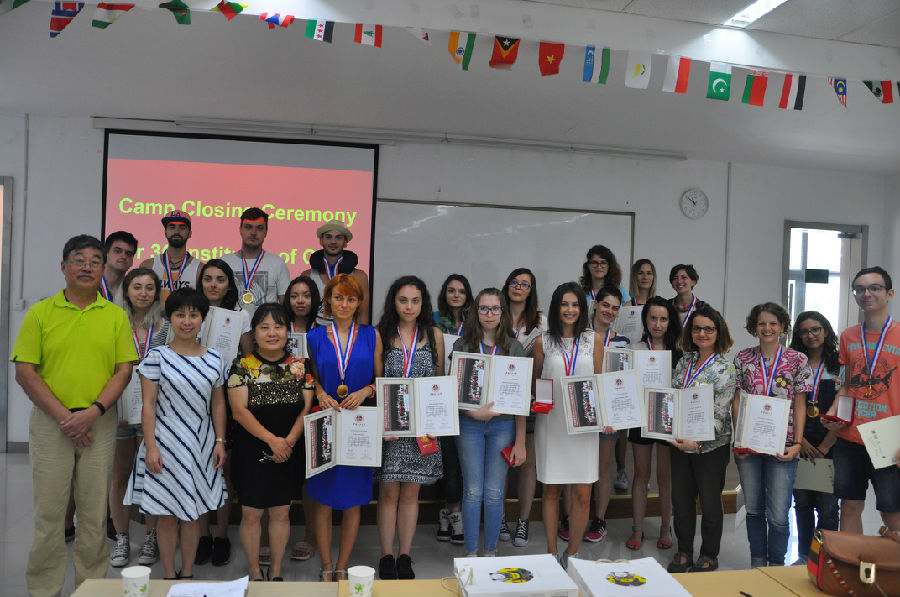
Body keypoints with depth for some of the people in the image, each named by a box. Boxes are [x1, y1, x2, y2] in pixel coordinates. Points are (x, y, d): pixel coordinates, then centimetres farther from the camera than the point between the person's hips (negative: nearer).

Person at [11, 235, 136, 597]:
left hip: (100, 424, 1)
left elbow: (124, 370, 2)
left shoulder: (116, 316, 5)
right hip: (50, 422, -1)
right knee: (49, 510, 5)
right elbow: (25, 371, -2)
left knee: (95, 511, 7)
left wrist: (93, 412, -11)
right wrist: (62, 416, -9)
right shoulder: (40, 313, 3)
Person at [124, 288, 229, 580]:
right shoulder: (157, 357, -5)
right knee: (167, 516, 6)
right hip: (166, 445, -2)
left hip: (202, 446, 3)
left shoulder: (214, 359, 3)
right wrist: (151, 447, -10)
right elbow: (148, 405, -6)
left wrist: (220, 441, 4)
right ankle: (170, 576, 22)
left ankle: (188, 573, 27)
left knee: (193, 513, 12)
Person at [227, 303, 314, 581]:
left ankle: (276, 572, 27)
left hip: (289, 453, 2)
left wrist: (289, 441, -16)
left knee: (281, 513, 11)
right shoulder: (242, 367, -4)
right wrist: (271, 439, -21)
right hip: (251, 451, -2)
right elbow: (239, 411, -11)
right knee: (251, 514, 6)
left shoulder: (301, 366, 3)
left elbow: (308, 408, -2)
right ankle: (255, 573, 25)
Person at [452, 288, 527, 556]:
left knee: (494, 492, 6)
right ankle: (471, 552, 19)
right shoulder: (462, 345, 2)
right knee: (472, 491, 4)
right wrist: (473, 412, -18)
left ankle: (491, 551, 22)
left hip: (503, 425, 1)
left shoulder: (514, 348, 4)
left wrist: (520, 441, -1)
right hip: (469, 425, 0)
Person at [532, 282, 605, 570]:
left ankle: (571, 554, 20)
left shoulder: (594, 339, 5)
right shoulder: (543, 342, 4)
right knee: (551, 490, 8)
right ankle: (552, 552, 23)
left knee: (582, 494, 1)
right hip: (551, 422, 0)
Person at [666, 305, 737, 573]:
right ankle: (683, 552, 30)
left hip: (710, 447, -5)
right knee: (681, 499, 13)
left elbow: (719, 415, -16)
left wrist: (696, 443, -23)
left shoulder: (725, 369, -11)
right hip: (680, 444, 5)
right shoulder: (684, 362, 5)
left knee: (710, 501, 10)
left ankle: (709, 556, 28)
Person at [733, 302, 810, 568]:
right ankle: (757, 562, 28)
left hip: (782, 445, -2)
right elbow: (737, 400, 5)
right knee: (753, 508, 12)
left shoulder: (798, 360, 1)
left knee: (778, 514, -3)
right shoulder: (742, 358, 5)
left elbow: (800, 405, 0)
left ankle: (776, 564, 19)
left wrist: (797, 443, -7)